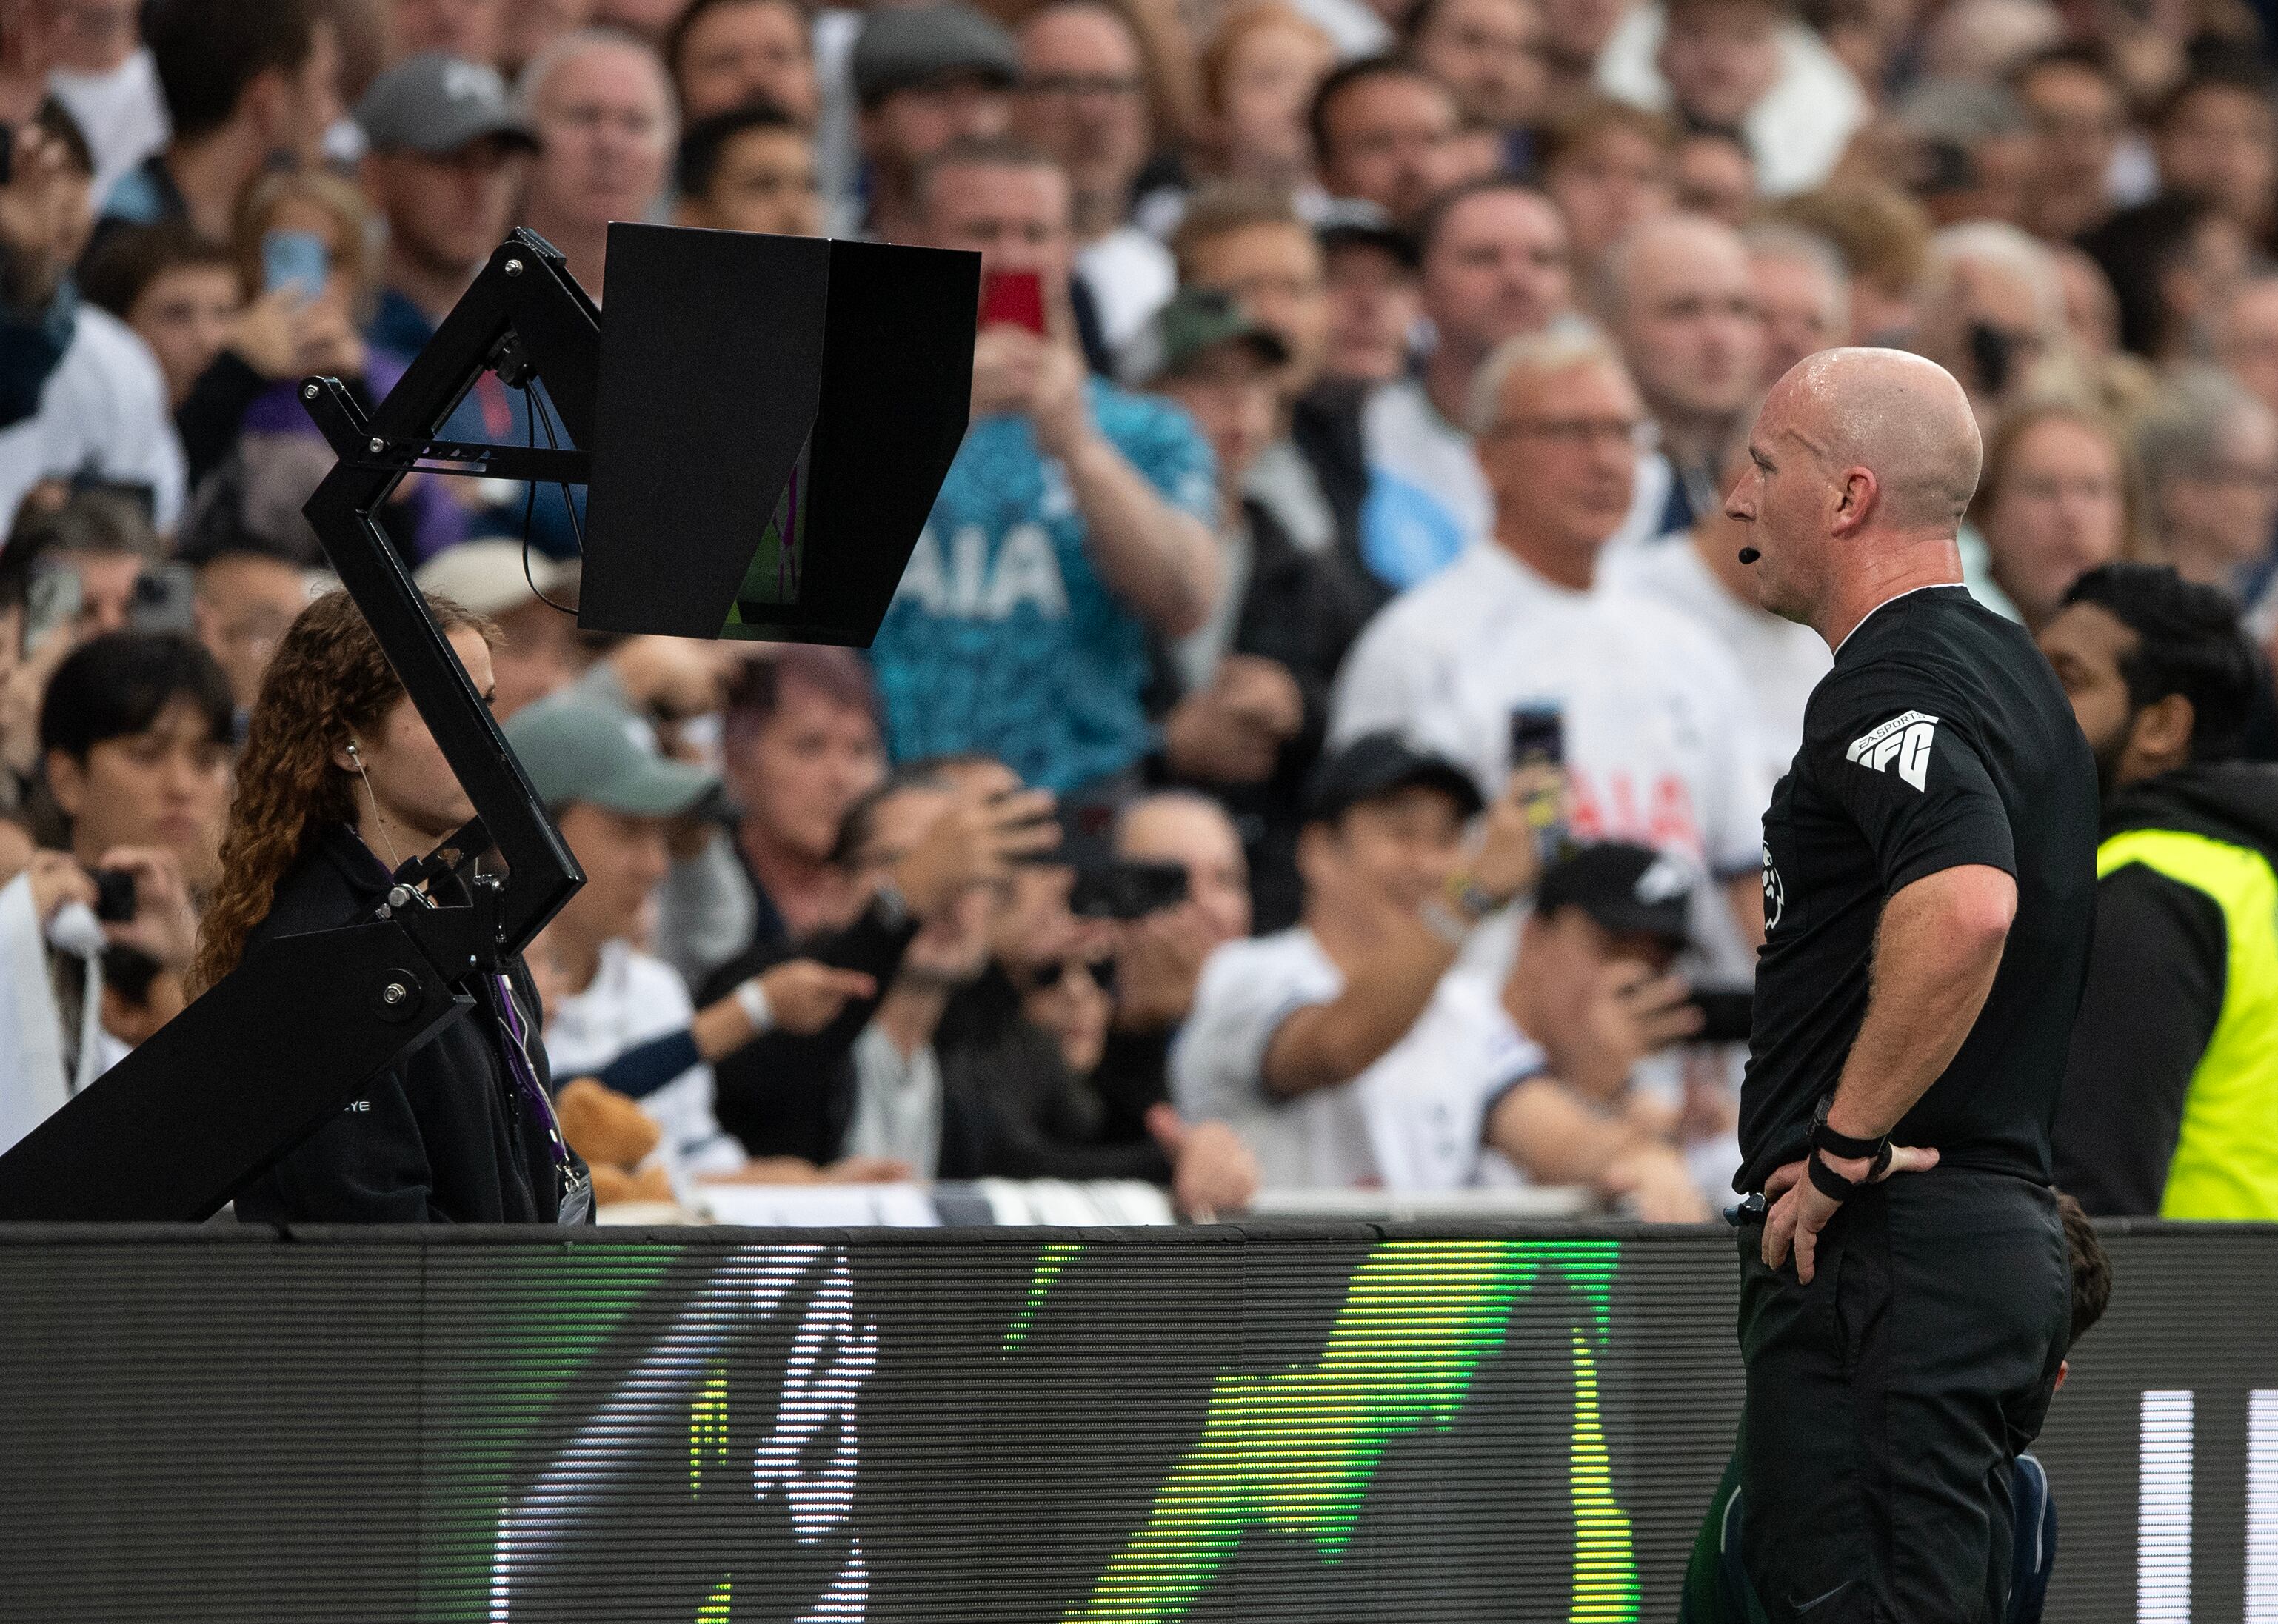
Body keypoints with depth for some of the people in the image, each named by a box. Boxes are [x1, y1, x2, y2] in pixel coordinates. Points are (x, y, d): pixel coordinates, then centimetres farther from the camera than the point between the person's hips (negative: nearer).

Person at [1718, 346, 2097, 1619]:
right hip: (2008, 1224, 10)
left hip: (1885, 1257, -10)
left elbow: (1965, 905, -34)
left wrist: (1844, 1148, -24)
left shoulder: (1893, 686, -15)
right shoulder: (2011, 670, 18)